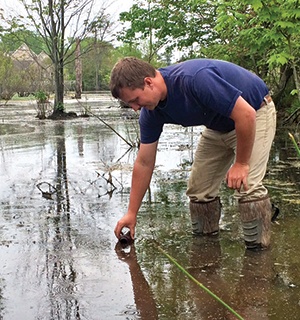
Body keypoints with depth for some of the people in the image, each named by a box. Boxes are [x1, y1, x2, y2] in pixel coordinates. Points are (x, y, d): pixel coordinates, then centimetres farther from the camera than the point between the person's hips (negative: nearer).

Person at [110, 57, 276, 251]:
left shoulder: (194, 79, -38)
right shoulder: (152, 111, -13)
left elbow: (246, 114, -32)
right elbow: (144, 163, -5)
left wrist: (241, 163, -22)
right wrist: (131, 213, -3)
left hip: (255, 113, -7)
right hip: (219, 125, 7)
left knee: (248, 186, -22)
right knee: (199, 188, 2)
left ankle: (259, 252, -9)